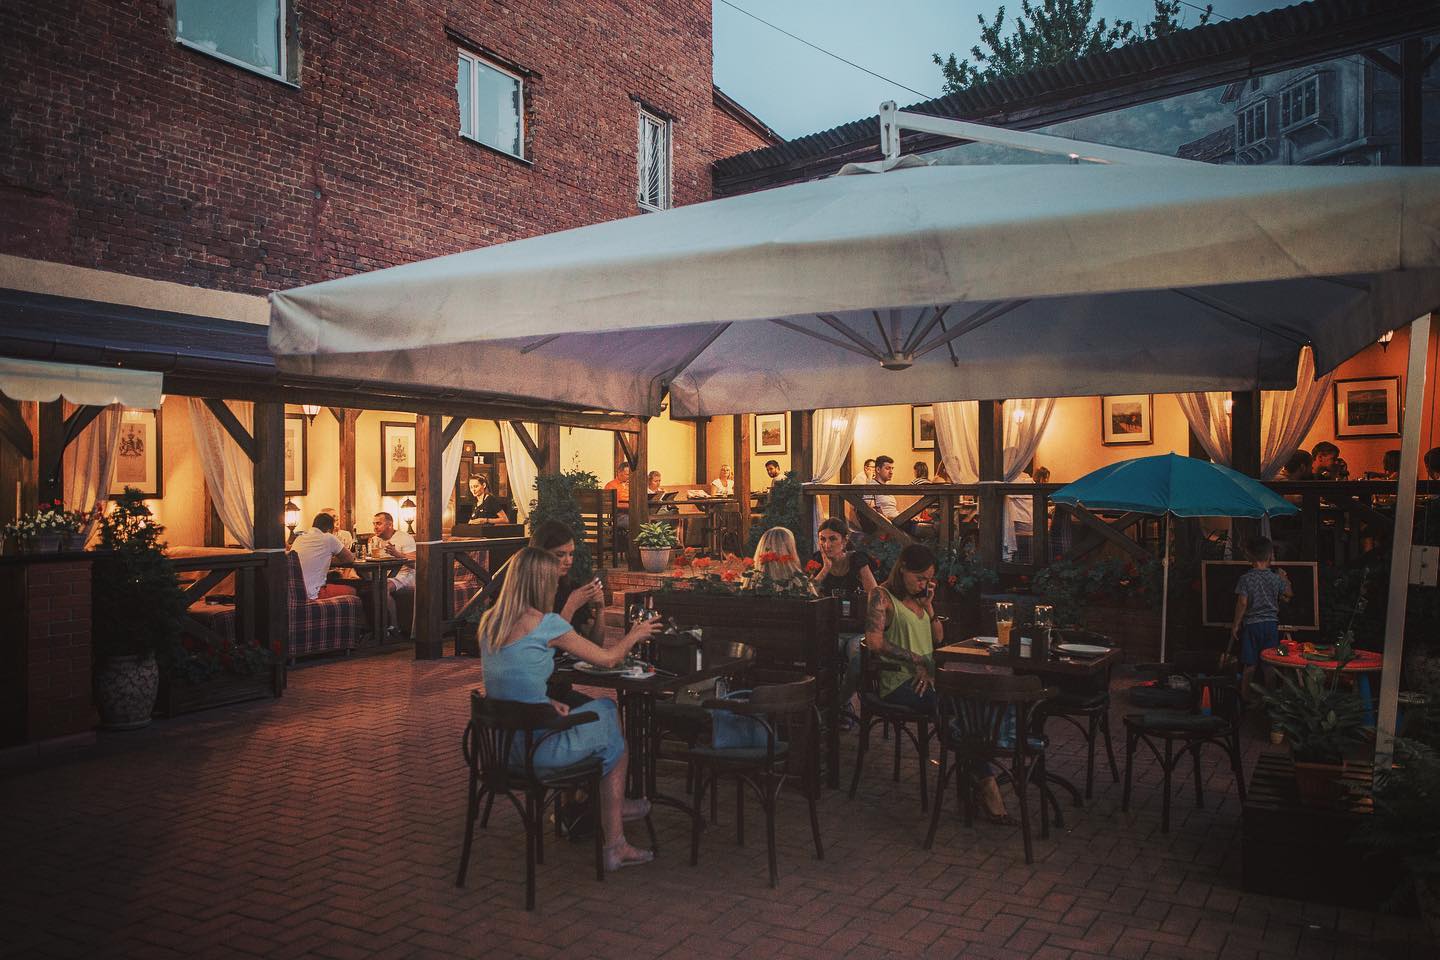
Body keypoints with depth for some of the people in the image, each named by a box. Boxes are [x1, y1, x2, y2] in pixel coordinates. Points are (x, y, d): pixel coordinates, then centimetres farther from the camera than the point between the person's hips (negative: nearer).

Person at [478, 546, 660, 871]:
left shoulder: (489, 620, 5)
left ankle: (612, 804, 35)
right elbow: (608, 659, -5)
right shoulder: (545, 623, -15)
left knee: (604, 708, 22)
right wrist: (635, 635, 13)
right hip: (534, 746, -7)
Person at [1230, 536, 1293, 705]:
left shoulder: (1245, 579, -9)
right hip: (1271, 623, 1)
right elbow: (1289, 594, 15)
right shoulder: (1275, 578, -1)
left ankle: (1245, 698, 7)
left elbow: (1242, 603, -12)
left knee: (1250, 665, 3)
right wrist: (1284, 579, 33)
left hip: (1251, 624, -1)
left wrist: (1236, 625, -5)